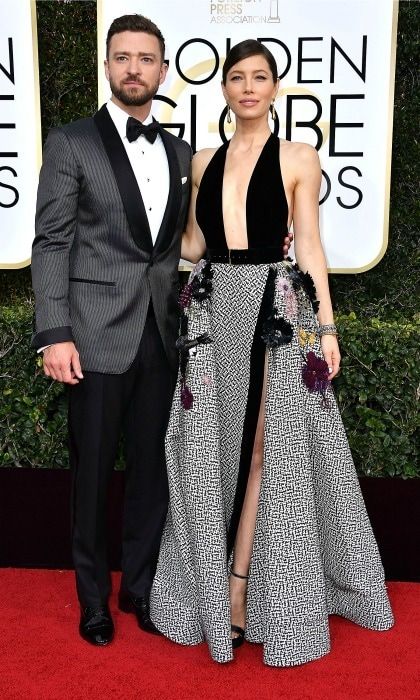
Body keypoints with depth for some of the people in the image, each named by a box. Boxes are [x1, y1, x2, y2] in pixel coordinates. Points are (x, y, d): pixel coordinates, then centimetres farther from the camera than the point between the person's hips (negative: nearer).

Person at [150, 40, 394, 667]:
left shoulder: (299, 158, 3)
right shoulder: (204, 161, 13)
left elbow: (309, 247, -1)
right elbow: (193, 243, 14)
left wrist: (326, 327, -6)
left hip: (276, 310, -3)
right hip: (213, 309, 4)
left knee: (262, 450, 1)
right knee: (213, 450, 6)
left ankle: (238, 584, 14)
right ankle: (219, 585, 23)